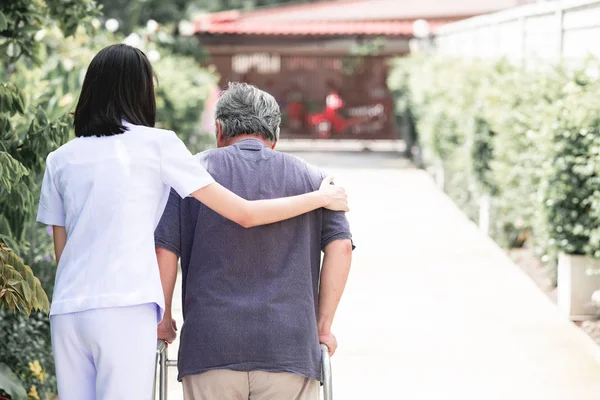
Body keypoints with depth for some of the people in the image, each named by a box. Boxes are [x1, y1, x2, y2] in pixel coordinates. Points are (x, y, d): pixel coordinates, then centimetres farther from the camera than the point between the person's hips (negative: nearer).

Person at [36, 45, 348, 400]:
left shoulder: (60, 160, 14)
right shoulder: (157, 144, 2)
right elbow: (244, 214, 3)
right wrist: (321, 197, 15)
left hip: (66, 312, 5)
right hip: (126, 309, -4)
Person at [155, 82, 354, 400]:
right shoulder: (309, 178, 12)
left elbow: (164, 251, 1)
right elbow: (340, 246, 3)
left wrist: (163, 320, 13)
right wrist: (323, 325, 7)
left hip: (210, 346, 0)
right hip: (290, 347, 1)